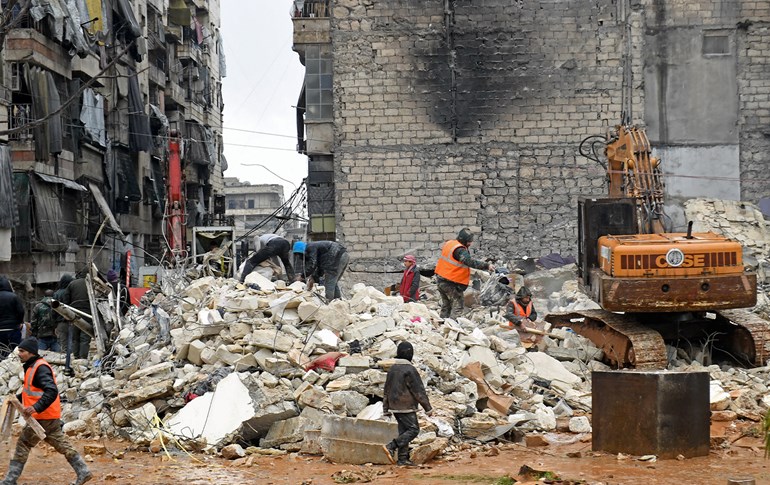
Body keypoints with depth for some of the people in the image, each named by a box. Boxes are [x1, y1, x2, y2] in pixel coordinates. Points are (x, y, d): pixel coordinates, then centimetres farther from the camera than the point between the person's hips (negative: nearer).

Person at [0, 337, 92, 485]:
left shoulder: (40, 368, -18)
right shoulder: (32, 367, 14)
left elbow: (51, 391, -28)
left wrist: (36, 407, -37)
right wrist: (17, 399, 15)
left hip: (43, 417, -10)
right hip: (50, 417, 10)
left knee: (23, 445, -3)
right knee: (62, 445, 13)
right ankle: (83, 472, 15)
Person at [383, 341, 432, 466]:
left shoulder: (392, 369, 9)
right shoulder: (409, 370, -16)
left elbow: (386, 390, 16)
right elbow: (418, 391, -14)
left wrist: (385, 408, 22)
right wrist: (428, 408, -8)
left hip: (395, 406, 8)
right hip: (406, 407, -8)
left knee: (403, 431, 12)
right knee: (413, 430, -4)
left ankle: (403, 458, 9)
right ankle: (392, 446, -15)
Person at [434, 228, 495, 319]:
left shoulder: (449, 244, 8)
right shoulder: (459, 250, -22)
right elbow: (470, 262, -33)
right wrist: (486, 266, -35)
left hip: (440, 280, 9)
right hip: (451, 284, -9)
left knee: (446, 305, 20)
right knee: (457, 306, -6)